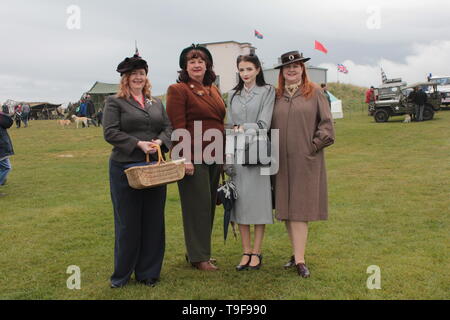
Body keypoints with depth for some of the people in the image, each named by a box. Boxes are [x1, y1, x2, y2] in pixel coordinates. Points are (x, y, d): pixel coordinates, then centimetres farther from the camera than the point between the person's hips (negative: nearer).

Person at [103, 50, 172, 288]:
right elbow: (110, 132, -9)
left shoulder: (157, 103, 16)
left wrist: (160, 141, -10)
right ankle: (121, 274, 20)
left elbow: (168, 127, 12)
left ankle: (148, 272, 22)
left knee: (153, 221, 8)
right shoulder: (115, 102, 1)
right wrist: (139, 144, -18)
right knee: (127, 222, 4)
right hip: (125, 168, -4)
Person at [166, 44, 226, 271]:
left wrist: (223, 155, 15)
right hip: (193, 156, -7)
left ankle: (202, 251, 26)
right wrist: (185, 158, -19)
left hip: (214, 157, 7)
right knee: (197, 205, -1)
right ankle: (198, 257, 11)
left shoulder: (213, 89, 16)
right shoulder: (178, 90, -6)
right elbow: (178, 127, -13)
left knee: (209, 204, 13)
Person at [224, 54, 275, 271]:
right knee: (240, 202, 4)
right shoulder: (232, 95, 16)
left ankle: (256, 253, 7)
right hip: (237, 153, 4)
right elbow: (228, 127, 13)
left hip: (257, 153, -4)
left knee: (258, 200, -2)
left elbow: (264, 124, -5)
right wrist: (228, 157, 5)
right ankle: (246, 252, 12)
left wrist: (244, 128, -14)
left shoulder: (267, 92, 3)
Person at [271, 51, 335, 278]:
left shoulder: (314, 92, 2)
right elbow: (271, 126, 15)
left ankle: (299, 259, 0)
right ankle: (298, 254, 18)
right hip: (282, 161, 3)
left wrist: (314, 146, -6)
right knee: (286, 209, 6)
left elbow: (326, 123, 0)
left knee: (300, 208, -4)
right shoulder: (277, 96, 10)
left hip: (306, 160, -3)